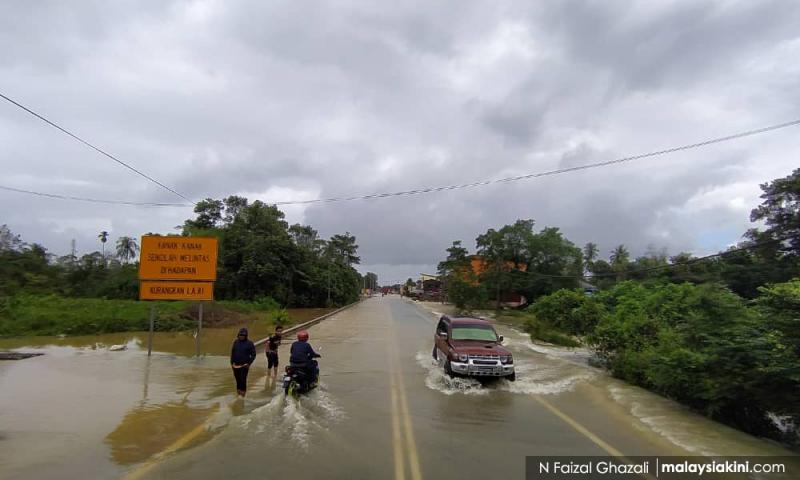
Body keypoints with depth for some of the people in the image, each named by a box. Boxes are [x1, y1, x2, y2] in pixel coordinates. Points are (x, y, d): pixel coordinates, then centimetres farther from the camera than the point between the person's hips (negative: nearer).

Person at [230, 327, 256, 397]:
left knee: (243, 379, -8)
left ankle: (243, 391, 7)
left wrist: (249, 363, -9)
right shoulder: (236, 342, 6)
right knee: (238, 379, 10)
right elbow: (232, 353, 13)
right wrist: (232, 363, 8)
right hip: (236, 365, 4)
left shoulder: (249, 343, -5)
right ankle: (238, 390, 26)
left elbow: (253, 355, -2)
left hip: (244, 365, -4)